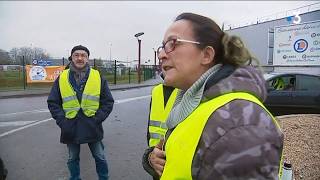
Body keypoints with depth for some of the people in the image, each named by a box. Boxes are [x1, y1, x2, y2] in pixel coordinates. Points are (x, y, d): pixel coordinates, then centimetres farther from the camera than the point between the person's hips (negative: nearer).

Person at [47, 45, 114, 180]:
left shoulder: (98, 77, -2)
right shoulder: (62, 78, 1)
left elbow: (108, 102, -1)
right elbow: (53, 103, 6)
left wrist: (97, 119, -10)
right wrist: (62, 121, -6)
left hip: (92, 127, -1)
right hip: (71, 128, 1)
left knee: (100, 157, 12)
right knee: (73, 159, 19)